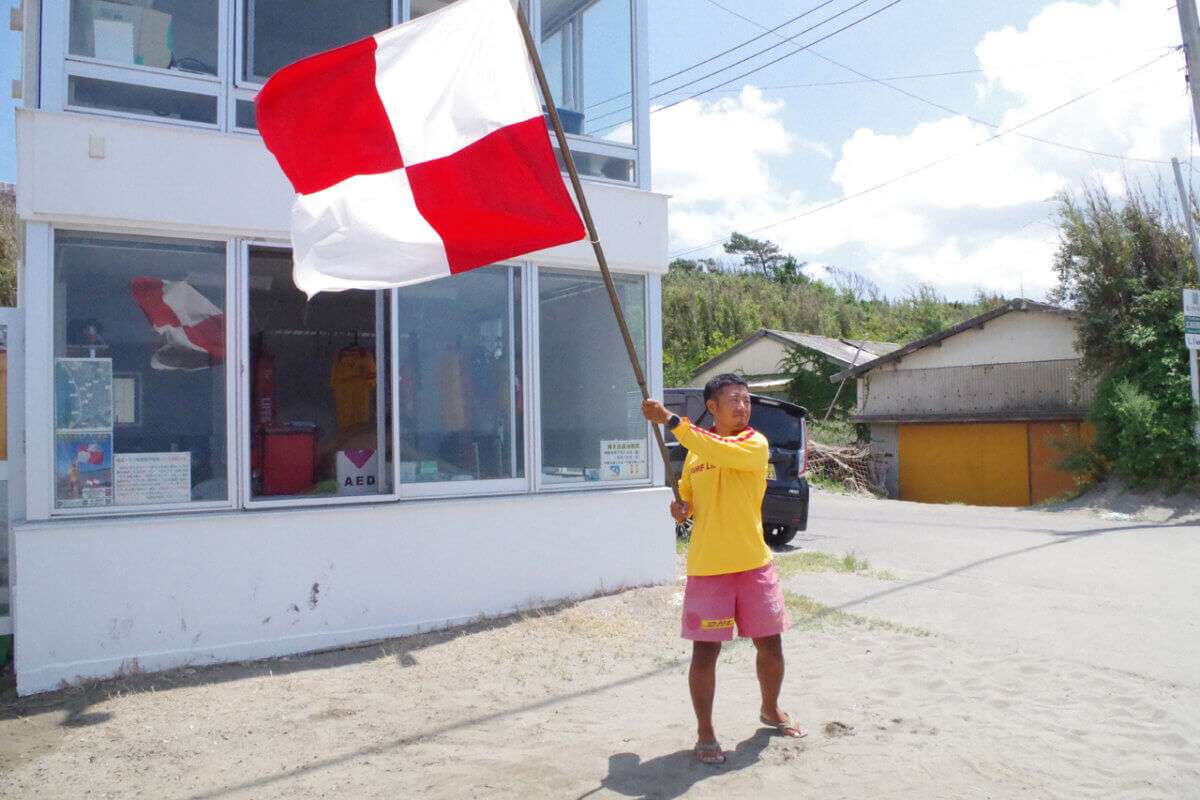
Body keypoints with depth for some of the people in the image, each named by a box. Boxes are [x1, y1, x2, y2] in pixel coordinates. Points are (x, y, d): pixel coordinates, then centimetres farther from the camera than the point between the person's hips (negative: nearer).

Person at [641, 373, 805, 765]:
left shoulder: (755, 444, -6)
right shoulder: (695, 451, 8)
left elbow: (719, 450, -28)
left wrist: (670, 420, -27)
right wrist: (680, 509, -2)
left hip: (753, 565, -1)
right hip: (706, 568, 2)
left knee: (771, 646, 12)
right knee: (705, 651, 1)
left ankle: (771, 711, 39)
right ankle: (705, 732, 18)